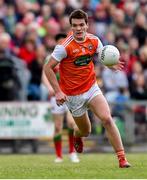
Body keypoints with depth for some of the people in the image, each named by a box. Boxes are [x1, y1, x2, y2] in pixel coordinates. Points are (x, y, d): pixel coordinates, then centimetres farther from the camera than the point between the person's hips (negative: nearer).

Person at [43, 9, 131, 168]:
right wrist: (58, 91, -22)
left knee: (107, 119, -19)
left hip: (92, 88, 3)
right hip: (72, 95, -3)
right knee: (85, 131, 10)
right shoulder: (65, 46, -20)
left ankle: (122, 158, -17)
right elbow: (47, 68, -15)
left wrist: (112, 65, -17)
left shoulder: (94, 40, -6)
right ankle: (76, 135, 50)